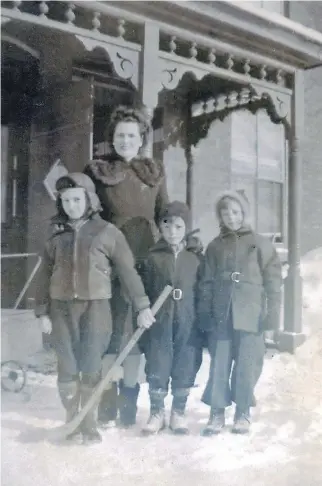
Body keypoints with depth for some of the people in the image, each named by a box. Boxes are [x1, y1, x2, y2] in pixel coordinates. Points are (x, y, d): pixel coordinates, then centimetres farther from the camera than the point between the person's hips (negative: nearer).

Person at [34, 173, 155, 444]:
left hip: (96, 307, -2)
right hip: (62, 309, 2)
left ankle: (90, 425, 17)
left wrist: (142, 306, -3)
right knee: (68, 368, 5)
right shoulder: (57, 235, 7)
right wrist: (43, 311, 7)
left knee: (91, 368, 1)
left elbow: (128, 271, 0)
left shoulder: (107, 232, -1)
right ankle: (72, 423, 20)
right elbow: (45, 276, 10)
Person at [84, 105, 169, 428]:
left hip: (145, 262, 3)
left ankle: (129, 405, 19)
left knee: (137, 331, 7)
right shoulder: (97, 171, 2)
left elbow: (164, 216, 13)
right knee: (109, 331, 1)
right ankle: (107, 406, 12)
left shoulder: (155, 172, 11)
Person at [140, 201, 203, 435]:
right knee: (157, 368, 4)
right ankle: (157, 413, 21)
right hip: (159, 321, 0)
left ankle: (179, 413, 25)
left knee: (185, 368, 8)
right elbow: (144, 290, 3)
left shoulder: (196, 256, 4)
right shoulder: (153, 257, 2)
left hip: (188, 322, 1)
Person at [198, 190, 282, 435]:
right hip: (220, 316, 2)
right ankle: (217, 412, 16)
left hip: (250, 315, -2)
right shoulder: (215, 246, 11)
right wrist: (204, 314, 3)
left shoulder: (261, 244, 2)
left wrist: (271, 314, -6)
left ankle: (243, 413, 19)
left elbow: (273, 282, 0)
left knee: (247, 366, 3)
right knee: (219, 365, 4)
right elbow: (206, 283, 10)